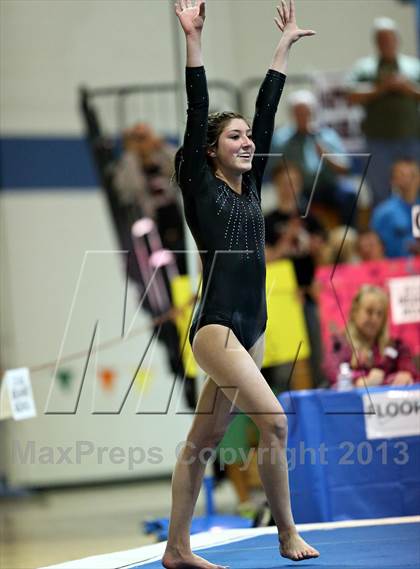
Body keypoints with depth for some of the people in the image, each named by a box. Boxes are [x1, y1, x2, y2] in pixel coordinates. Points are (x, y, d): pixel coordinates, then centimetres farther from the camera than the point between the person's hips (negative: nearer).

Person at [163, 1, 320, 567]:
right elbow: (197, 112, -10)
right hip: (215, 325, -7)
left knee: (202, 441, 9)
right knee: (274, 420, -17)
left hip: (252, 327, 7)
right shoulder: (200, 187, -3)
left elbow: (266, 113, 16)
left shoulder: (251, 186, 13)